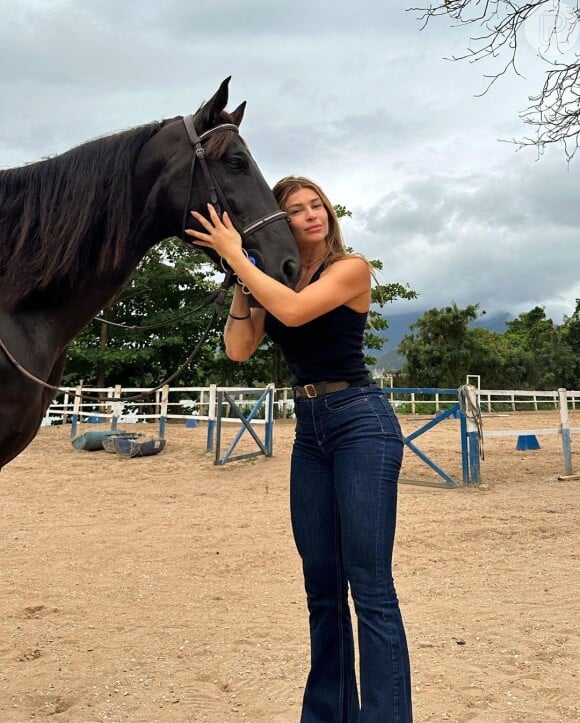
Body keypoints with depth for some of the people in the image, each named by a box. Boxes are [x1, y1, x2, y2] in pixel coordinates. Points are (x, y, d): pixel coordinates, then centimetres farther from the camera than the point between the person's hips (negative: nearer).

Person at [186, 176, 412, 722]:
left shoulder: (351, 268, -4)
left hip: (361, 422, -6)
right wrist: (241, 282, -3)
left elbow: (295, 310, -21)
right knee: (321, 586, 12)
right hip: (309, 431, 7)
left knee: (370, 586, -8)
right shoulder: (276, 283, 13)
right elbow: (239, 348, 2)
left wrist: (237, 257, -13)